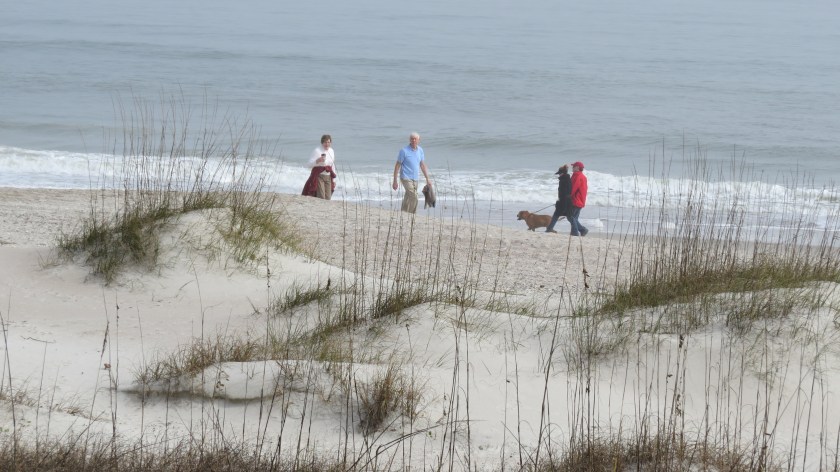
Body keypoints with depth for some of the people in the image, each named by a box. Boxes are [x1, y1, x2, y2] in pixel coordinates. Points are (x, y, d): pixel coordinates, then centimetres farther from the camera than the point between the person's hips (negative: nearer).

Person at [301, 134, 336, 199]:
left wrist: (333, 179, 18)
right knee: (321, 197, -14)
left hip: (328, 177, 6)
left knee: (328, 198, 3)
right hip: (319, 176, -6)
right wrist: (318, 160, -33)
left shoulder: (331, 151, 10)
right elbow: (310, 164, -14)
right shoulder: (317, 151, -10)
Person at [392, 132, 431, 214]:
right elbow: (397, 166, -8)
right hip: (406, 178, -6)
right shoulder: (404, 151, -11)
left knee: (408, 199, 9)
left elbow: (422, 165, 14)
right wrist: (394, 181, -10)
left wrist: (427, 179, 11)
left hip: (415, 179, 6)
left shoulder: (420, 150, 6)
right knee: (414, 198, -17)